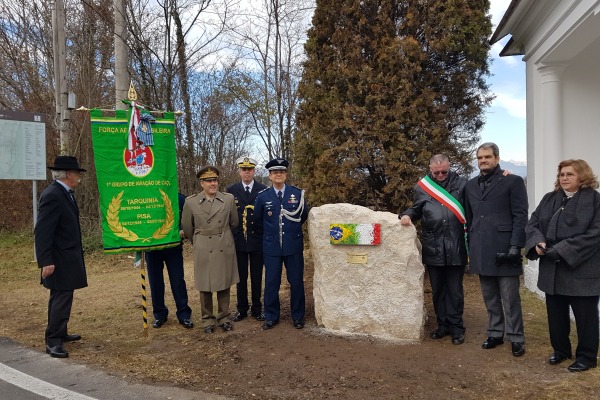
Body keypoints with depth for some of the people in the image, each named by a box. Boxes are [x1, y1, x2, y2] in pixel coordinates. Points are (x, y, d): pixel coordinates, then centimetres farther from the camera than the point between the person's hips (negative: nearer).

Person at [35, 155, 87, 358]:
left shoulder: (65, 193, 10)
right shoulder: (52, 195, -20)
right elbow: (42, 231, -23)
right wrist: (46, 261, -25)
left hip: (67, 257, 10)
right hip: (60, 260, -10)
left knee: (60, 297, 18)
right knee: (62, 298, -6)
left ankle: (59, 333, 29)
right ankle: (53, 341, 2)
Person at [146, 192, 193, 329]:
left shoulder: (181, 199, -4)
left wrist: (183, 231, -16)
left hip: (174, 246, -1)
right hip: (152, 246, 1)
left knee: (178, 280, 3)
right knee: (155, 282, 10)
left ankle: (184, 314, 15)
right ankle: (159, 314, 26)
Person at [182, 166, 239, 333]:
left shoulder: (229, 199, -2)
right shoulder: (191, 202, -3)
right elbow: (187, 227, 9)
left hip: (225, 248, 1)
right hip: (203, 250, -1)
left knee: (224, 284, 9)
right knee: (205, 285, 7)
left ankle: (223, 318, 25)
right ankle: (208, 319, 23)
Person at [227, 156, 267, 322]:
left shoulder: (263, 190, 0)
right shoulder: (231, 190, 4)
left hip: (257, 240, -1)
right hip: (238, 240, 1)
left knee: (256, 276, 8)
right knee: (240, 276, 9)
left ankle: (256, 309, 19)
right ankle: (242, 309, 20)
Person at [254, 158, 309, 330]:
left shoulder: (298, 193, -2)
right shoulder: (262, 196, -1)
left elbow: (304, 215, 13)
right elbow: (257, 220, 13)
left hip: (294, 245, 0)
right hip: (271, 246, 0)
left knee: (296, 281, 7)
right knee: (271, 282, 6)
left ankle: (297, 316, 22)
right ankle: (271, 316, 21)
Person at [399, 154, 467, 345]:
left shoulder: (461, 184, 4)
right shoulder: (422, 187, 7)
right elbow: (416, 209, 17)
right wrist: (407, 215, -5)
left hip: (456, 247, -2)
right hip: (433, 247, 2)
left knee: (454, 290, 6)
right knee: (437, 289, 12)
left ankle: (456, 327, 18)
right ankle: (443, 324, 25)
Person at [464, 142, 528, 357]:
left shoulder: (513, 181, 0)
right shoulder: (470, 185, 15)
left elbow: (521, 216, -5)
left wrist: (515, 246, -12)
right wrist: (471, 247, 11)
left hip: (504, 249, -4)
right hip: (481, 252, 5)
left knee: (510, 298, 2)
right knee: (490, 297, 13)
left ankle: (516, 339, 14)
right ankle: (495, 333, 25)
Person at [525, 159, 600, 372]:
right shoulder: (549, 198, 11)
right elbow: (533, 223, 9)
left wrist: (562, 249, -20)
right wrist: (538, 242, -11)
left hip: (582, 270, -5)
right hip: (552, 270, 5)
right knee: (556, 314, 15)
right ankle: (560, 350, 32)